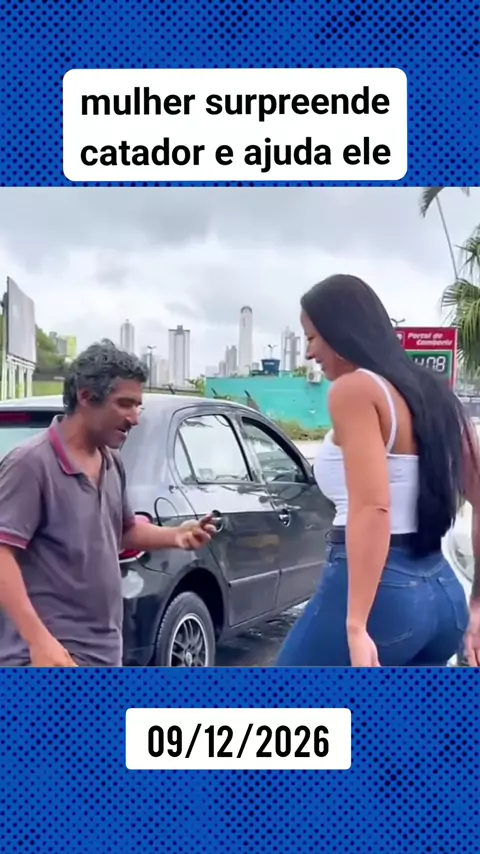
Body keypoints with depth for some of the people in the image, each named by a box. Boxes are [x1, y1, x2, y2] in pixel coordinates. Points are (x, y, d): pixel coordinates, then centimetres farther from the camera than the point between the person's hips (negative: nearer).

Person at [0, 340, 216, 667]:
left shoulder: (112, 462, 9)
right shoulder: (31, 463, -16)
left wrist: (175, 536, 3)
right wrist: (39, 639, -29)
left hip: (103, 653, 9)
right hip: (53, 654, -9)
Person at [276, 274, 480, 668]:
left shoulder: (354, 390, -10)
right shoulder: (433, 393, 15)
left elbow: (371, 510, -22)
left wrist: (356, 625, -25)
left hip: (380, 593, -8)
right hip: (441, 592, 8)